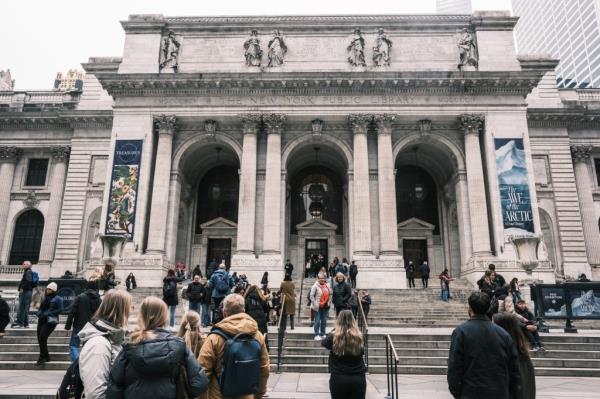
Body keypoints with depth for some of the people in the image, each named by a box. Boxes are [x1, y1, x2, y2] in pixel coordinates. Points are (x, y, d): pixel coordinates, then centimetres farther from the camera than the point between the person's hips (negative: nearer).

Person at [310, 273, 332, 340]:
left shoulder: (327, 286, 5)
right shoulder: (315, 286, -10)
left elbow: (331, 294, 15)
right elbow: (311, 296, -12)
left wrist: (329, 302, 6)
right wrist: (315, 304, -15)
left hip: (325, 306, 5)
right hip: (318, 307, -5)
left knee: (324, 321, 12)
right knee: (317, 321, -4)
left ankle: (322, 334, 23)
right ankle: (316, 335, 3)